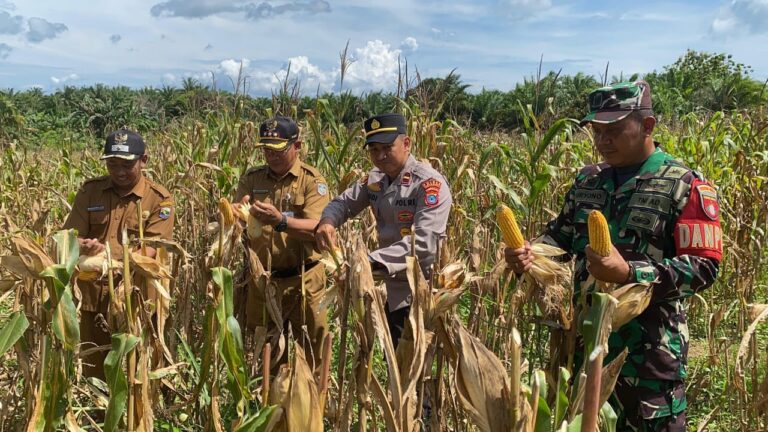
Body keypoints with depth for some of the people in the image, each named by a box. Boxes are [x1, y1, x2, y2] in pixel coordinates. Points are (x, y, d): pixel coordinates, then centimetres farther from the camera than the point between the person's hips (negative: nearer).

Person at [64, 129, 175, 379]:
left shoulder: (159, 199, -5)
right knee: (93, 373, 16)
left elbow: (150, 249, -14)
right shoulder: (90, 191, 5)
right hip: (91, 297, 3)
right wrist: (84, 247, -23)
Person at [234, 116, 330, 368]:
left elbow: (317, 229, -19)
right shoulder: (252, 178, 5)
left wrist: (281, 221, -36)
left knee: (310, 354, 8)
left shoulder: (312, 180, -5)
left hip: (302, 281, -3)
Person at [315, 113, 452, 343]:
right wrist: (327, 221, -14)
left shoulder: (430, 183, -18)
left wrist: (372, 262, -37)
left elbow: (423, 241, -29)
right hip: (395, 290, 7)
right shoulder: (375, 180, 5)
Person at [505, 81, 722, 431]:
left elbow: (704, 268, -15)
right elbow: (561, 235, 16)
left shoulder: (685, 185, -10)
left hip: (649, 347, -5)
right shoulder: (588, 181, 7)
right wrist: (528, 255, -7)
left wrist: (629, 274, -28)